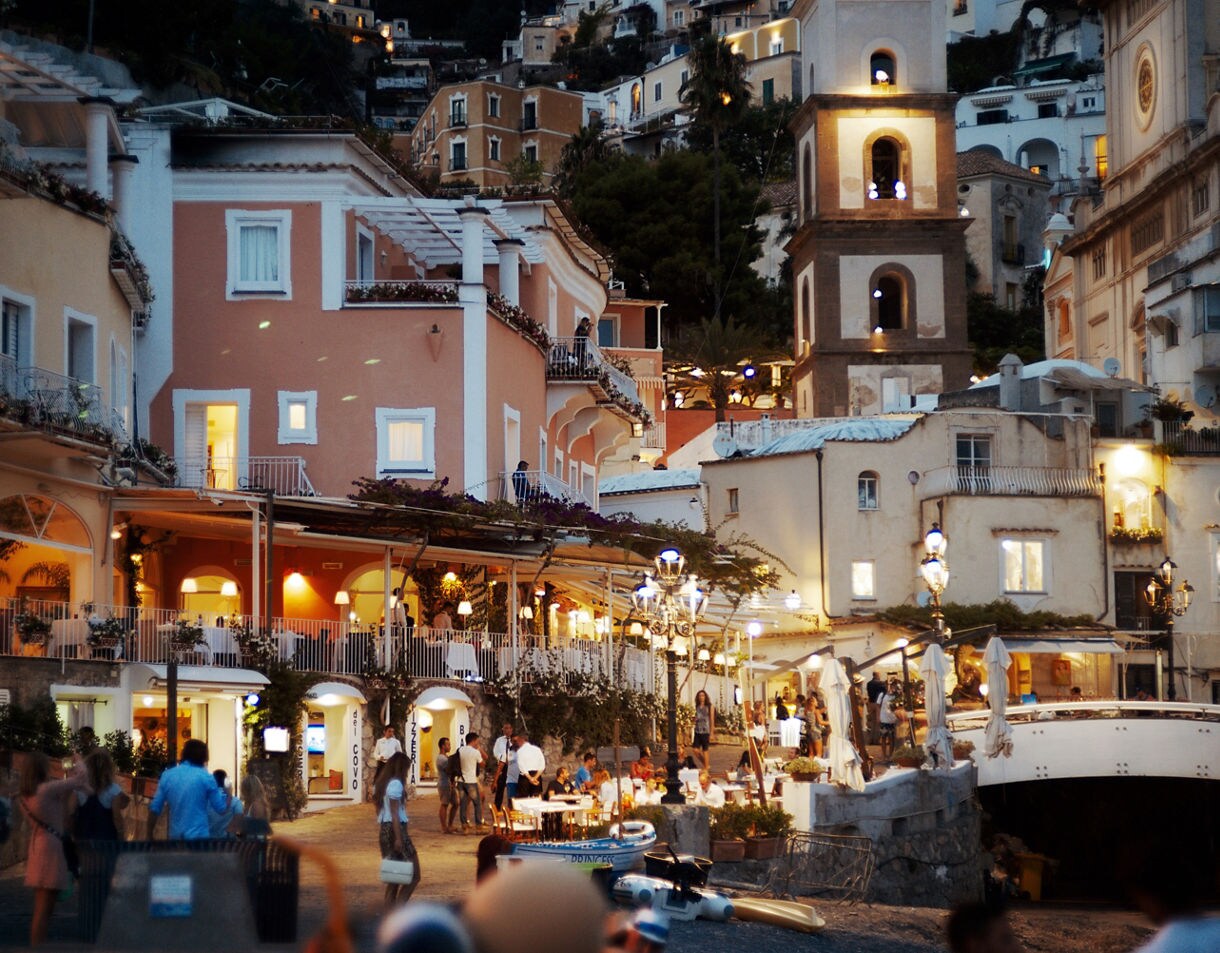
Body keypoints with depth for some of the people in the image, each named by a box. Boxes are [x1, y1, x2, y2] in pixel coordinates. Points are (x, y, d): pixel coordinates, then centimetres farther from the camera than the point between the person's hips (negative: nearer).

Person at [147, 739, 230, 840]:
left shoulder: (167, 776, 5)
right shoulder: (206, 778, -5)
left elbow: (154, 808, 6)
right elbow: (220, 808, 1)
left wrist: (149, 836, 14)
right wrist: (227, 794, 22)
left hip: (175, 836, 4)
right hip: (198, 836, -4)